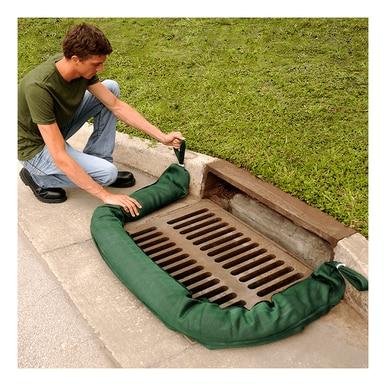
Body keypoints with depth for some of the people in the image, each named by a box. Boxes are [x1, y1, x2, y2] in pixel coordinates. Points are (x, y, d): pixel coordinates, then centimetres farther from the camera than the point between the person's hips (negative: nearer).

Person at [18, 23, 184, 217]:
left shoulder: (82, 67, -16)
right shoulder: (39, 87, -37)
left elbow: (116, 105, -6)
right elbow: (60, 157, -38)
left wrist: (162, 136, -10)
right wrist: (106, 196, -37)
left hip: (60, 126, 7)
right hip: (37, 147, -7)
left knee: (111, 88, -4)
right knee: (108, 173, -23)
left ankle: (96, 162, 2)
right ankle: (39, 177, -1)